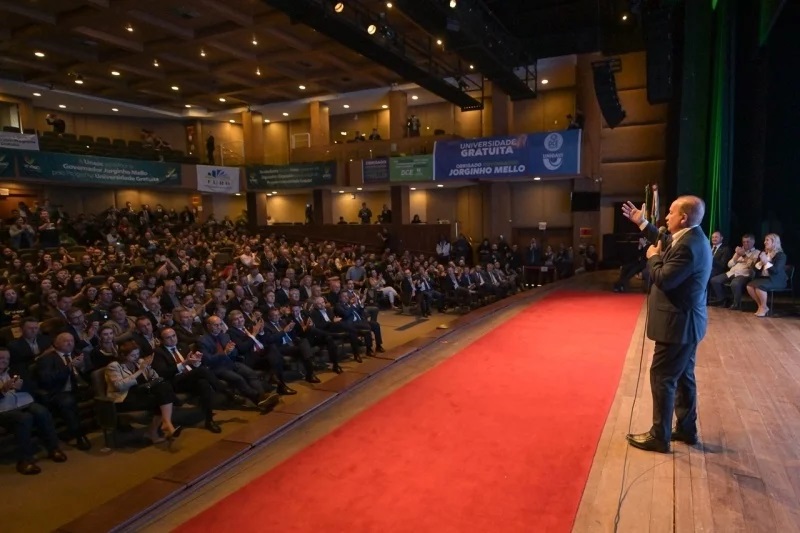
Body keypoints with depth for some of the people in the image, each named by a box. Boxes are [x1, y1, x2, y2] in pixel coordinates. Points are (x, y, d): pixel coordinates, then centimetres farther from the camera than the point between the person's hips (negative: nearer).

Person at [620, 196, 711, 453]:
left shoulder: (689, 245, -25)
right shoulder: (692, 238, 7)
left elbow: (663, 279, -26)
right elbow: (667, 244, 25)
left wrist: (653, 258, -8)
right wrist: (642, 223, 25)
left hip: (679, 323, -10)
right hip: (686, 321, 10)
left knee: (662, 378, -1)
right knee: (683, 376, 19)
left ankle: (659, 437, 9)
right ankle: (686, 429, 31)